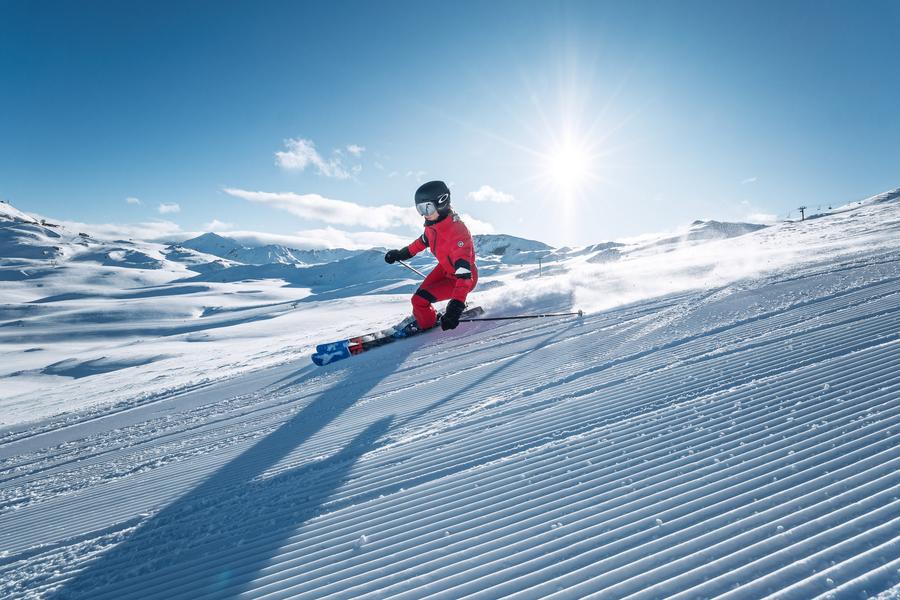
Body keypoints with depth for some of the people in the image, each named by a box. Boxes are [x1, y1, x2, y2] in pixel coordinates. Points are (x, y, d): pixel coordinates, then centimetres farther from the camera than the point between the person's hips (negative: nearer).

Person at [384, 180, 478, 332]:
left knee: (419, 300, -13)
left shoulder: (457, 233, -38)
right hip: (445, 268, 8)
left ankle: (426, 325, 18)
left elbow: (464, 273, -45)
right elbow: (424, 240, 13)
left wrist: (456, 307, -53)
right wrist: (402, 253, 18)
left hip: (463, 277, -8)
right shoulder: (433, 223, -13)